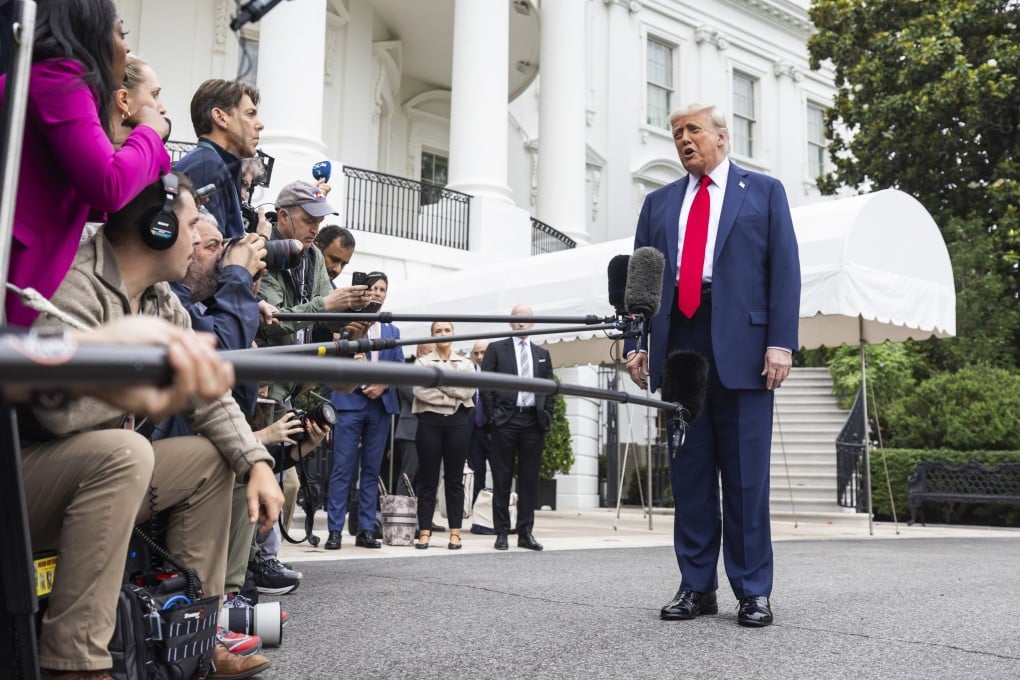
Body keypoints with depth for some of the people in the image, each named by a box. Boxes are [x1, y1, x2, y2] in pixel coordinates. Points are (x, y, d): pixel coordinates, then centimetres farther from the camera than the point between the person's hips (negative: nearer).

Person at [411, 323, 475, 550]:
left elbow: (468, 391, -5)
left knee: (454, 479, 3)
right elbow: (420, 391, -7)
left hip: (458, 422, 1)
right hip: (430, 421, -1)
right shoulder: (422, 362, 8)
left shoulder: (465, 363, 12)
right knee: (427, 479, 0)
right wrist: (453, 397, -8)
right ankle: (424, 532, 4)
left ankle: (455, 533, 6)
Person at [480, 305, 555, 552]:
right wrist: (492, 415, -5)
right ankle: (502, 532, 6)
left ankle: (525, 532, 10)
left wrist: (547, 417, 3)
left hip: (534, 420, 3)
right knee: (502, 478, 0)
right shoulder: (496, 349, 6)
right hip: (505, 420, -3)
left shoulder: (542, 354, 16)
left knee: (530, 478, 4)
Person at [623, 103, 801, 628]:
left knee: (746, 474, 0)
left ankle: (753, 591, 9)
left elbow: (784, 269, 2)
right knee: (688, 471, 6)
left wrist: (781, 342, -9)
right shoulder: (659, 202, 20)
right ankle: (696, 586, 15)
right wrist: (635, 343, 4)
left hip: (740, 347, -3)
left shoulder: (764, 191, 11)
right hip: (676, 344, 3)